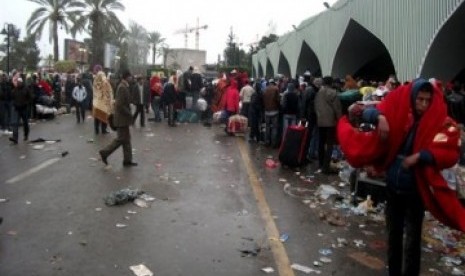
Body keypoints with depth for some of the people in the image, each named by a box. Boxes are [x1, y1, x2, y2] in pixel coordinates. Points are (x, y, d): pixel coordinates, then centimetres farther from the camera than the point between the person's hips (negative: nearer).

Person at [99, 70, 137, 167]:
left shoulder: (123, 86, 12)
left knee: (126, 138, 11)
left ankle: (127, 160, 16)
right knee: (121, 139, -1)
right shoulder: (122, 88, -19)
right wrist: (130, 114, -17)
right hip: (122, 118, -10)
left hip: (123, 117, 10)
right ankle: (105, 152, 10)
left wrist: (129, 114, 15)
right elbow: (120, 105, -24)